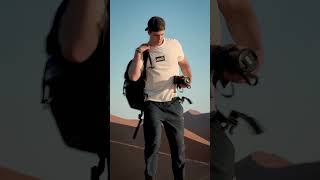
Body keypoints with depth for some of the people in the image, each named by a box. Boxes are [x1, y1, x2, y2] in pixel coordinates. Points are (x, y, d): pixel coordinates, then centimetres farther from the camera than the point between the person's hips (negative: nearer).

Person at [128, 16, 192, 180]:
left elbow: (184, 63, 19)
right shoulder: (143, 51, -1)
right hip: (153, 104, -2)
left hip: (173, 102, 2)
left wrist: (189, 78, 3)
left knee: (178, 144, 9)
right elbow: (133, 77, -13)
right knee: (153, 143, -7)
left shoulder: (174, 44, 3)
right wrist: (138, 53, -16)